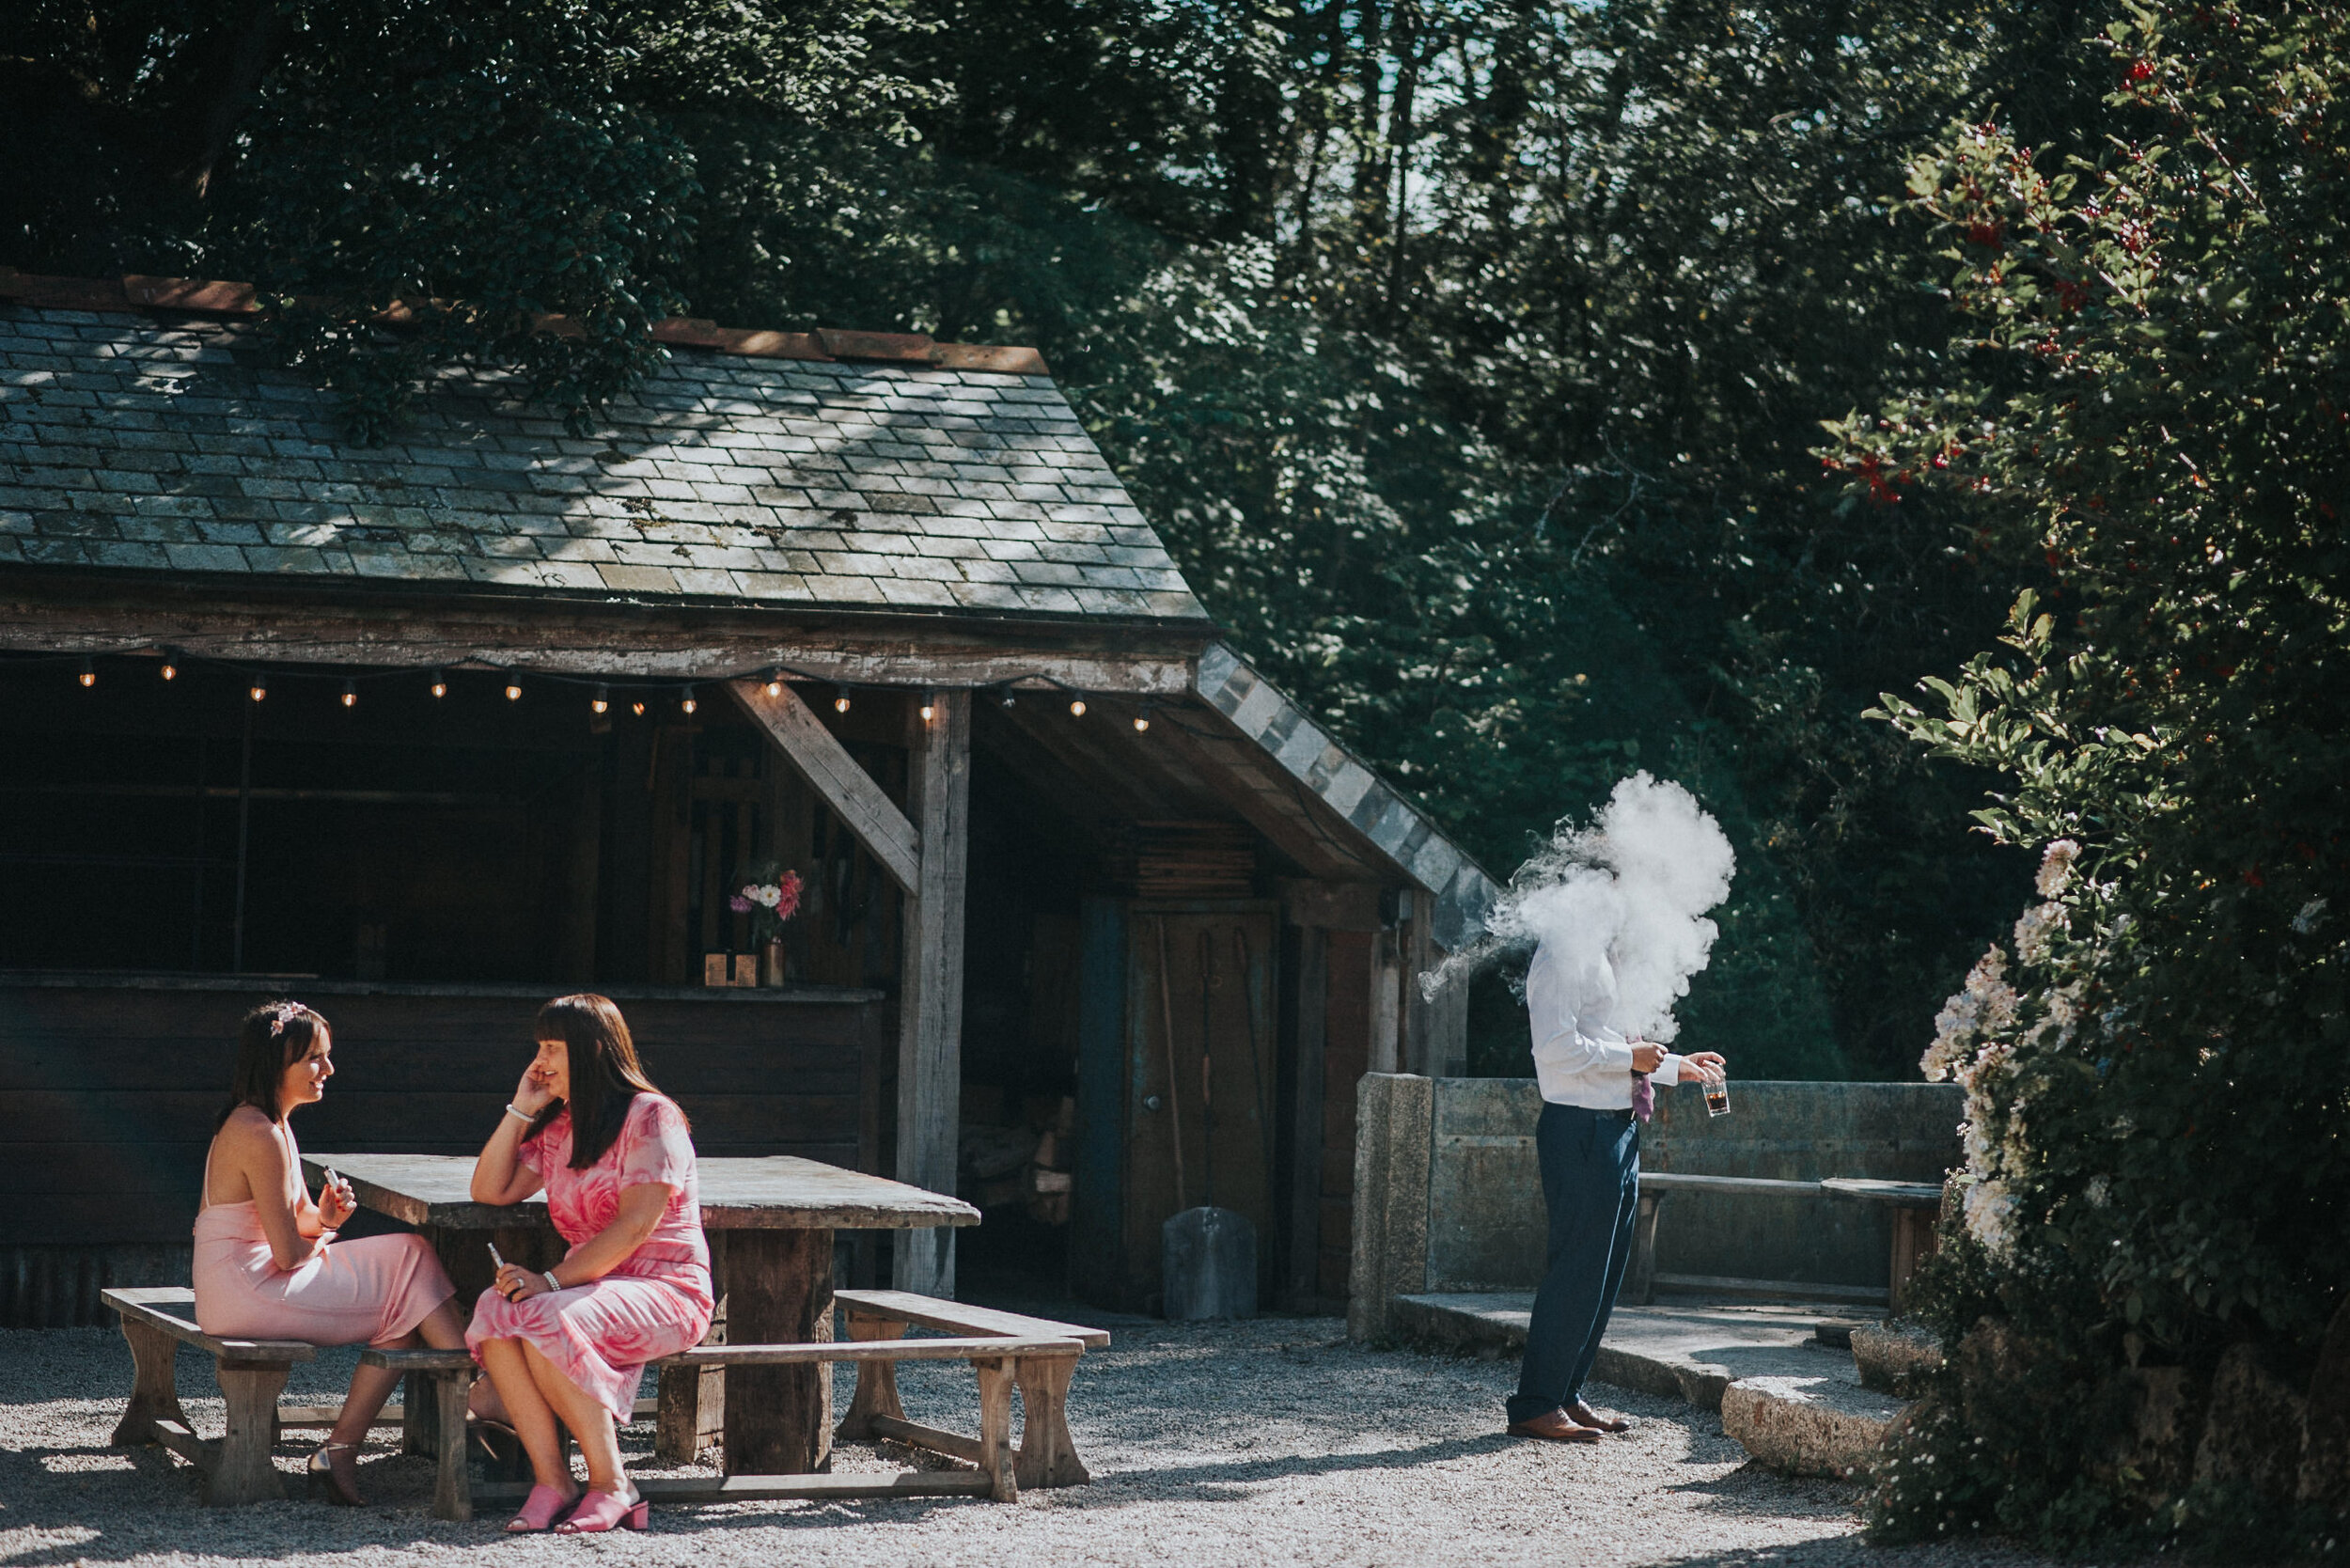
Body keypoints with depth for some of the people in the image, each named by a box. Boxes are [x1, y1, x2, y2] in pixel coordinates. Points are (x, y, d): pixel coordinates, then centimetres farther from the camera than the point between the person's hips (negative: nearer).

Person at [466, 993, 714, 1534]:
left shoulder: (649, 1116, -7)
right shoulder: (557, 1128, 17)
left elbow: (635, 1226, -17)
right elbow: (489, 1191, 14)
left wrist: (553, 1280, -24)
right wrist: (520, 1109, 7)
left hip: (665, 1290, -7)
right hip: (593, 1286, 7)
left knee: (545, 1320, -34)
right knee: (494, 1310, -25)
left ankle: (611, 1484, -24)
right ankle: (551, 1479, -26)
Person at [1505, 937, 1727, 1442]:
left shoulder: (1605, 959, 19)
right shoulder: (1564, 956, -12)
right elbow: (1557, 1048, -22)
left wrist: (1675, 1066, 25)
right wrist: (1630, 1057, -16)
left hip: (1618, 1129, 10)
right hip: (1580, 1130, -10)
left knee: (1605, 1271, 12)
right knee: (1576, 1270, -8)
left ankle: (1566, 1395, 19)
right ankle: (1535, 1406, -3)